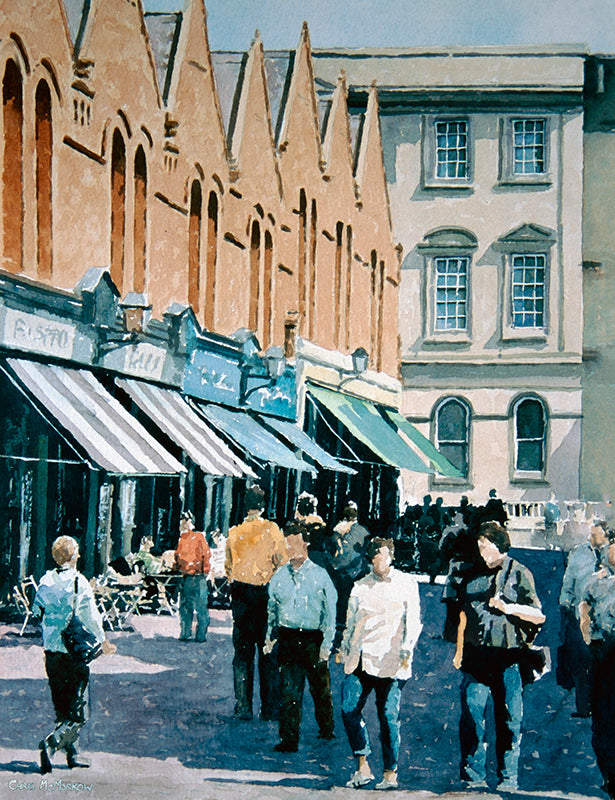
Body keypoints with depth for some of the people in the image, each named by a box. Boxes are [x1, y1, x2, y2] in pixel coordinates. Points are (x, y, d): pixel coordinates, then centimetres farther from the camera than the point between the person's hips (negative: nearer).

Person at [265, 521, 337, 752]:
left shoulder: (320, 575, -3)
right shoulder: (279, 576, 7)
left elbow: (330, 610, -2)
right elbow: (272, 608, 18)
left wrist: (327, 643, -6)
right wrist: (270, 636, 11)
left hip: (313, 638, -2)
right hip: (287, 638, 2)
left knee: (320, 688, 9)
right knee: (289, 690, -2)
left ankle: (326, 730, 30)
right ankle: (289, 739, 1)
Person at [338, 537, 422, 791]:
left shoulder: (406, 583, 6)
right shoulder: (360, 586, 17)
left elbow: (413, 620, 2)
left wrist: (407, 651, -8)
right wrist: (344, 648, 16)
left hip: (390, 660, -4)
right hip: (361, 658, 4)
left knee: (388, 716, -4)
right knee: (349, 710, -7)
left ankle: (390, 774, 6)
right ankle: (362, 768, 2)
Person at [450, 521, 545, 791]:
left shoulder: (519, 574, 2)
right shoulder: (473, 575, 13)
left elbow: (539, 616, -1)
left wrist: (508, 607, -14)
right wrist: (459, 651, 19)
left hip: (508, 657, -3)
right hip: (476, 655, 3)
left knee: (509, 718, 0)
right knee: (471, 713, -4)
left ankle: (508, 777, 10)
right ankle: (473, 776, 3)